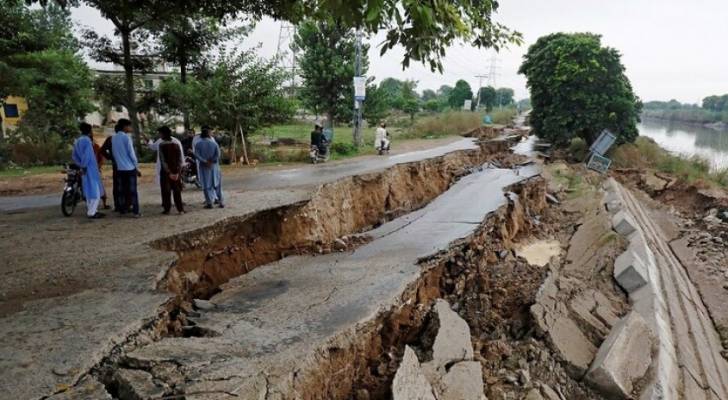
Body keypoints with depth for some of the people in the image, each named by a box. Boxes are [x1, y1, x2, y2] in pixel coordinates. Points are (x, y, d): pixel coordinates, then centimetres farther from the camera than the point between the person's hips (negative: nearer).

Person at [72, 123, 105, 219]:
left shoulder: (77, 141, 14)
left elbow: (74, 156, 16)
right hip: (90, 168, -9)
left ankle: (91, 210, 23)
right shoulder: (87, 140, -15)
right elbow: (87, 155, -23)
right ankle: (92, 212, -4)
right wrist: (84, 166, -14)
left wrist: (81, 165, 13)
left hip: (85, 169, 10)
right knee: (94, 191, -5)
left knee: (89, 190, 16)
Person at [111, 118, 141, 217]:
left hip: (120, 168, 6)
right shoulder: (126, 137, -11)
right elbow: (131, 153, -11)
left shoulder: (113, 138, 8)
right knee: (133, 190, -2)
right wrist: (137, 167, -3)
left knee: (122, 190, 10)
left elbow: (114, 153, 11)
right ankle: (135, 212, -2)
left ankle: (123, 210, 13)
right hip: (130, 168, -6)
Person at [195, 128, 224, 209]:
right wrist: (211, 161, -8)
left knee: (206, 185, 4)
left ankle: (209, 202, 1)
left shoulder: (198, 144, -2)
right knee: (217, 184, 10)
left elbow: (196, 155, -13)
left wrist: (205, 161, -14)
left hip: (203, 167, -1)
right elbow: (218, 154, -10)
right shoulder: (214, 143, 0)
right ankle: (220, 201, 9)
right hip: (214, 166, 1)